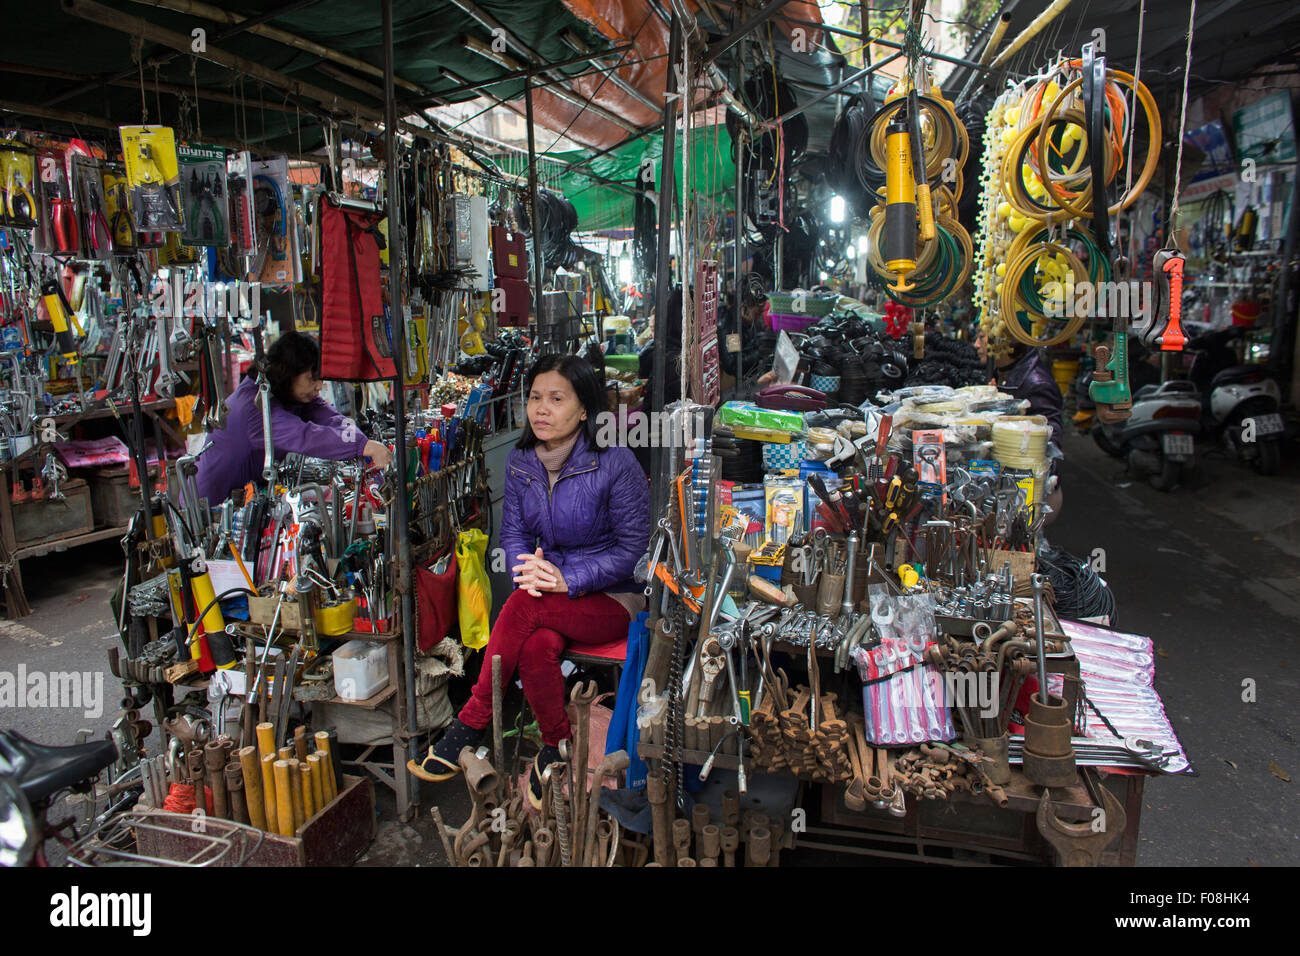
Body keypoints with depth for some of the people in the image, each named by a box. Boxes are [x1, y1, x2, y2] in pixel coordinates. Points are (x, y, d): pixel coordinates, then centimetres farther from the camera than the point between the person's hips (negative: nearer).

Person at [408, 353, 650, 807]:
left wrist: (567, 579, -23)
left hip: (613, 598, -4)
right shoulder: (520, 462, 3)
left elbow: (634, 545, -12)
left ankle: (472, 723, -14)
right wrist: (529, 569, -17)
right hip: (551, 591, 4)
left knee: (525, 605, -31)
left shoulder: (616, 464, -14)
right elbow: (513, 531, 8)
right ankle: (556, 749, -7)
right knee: (538, 647, -31)